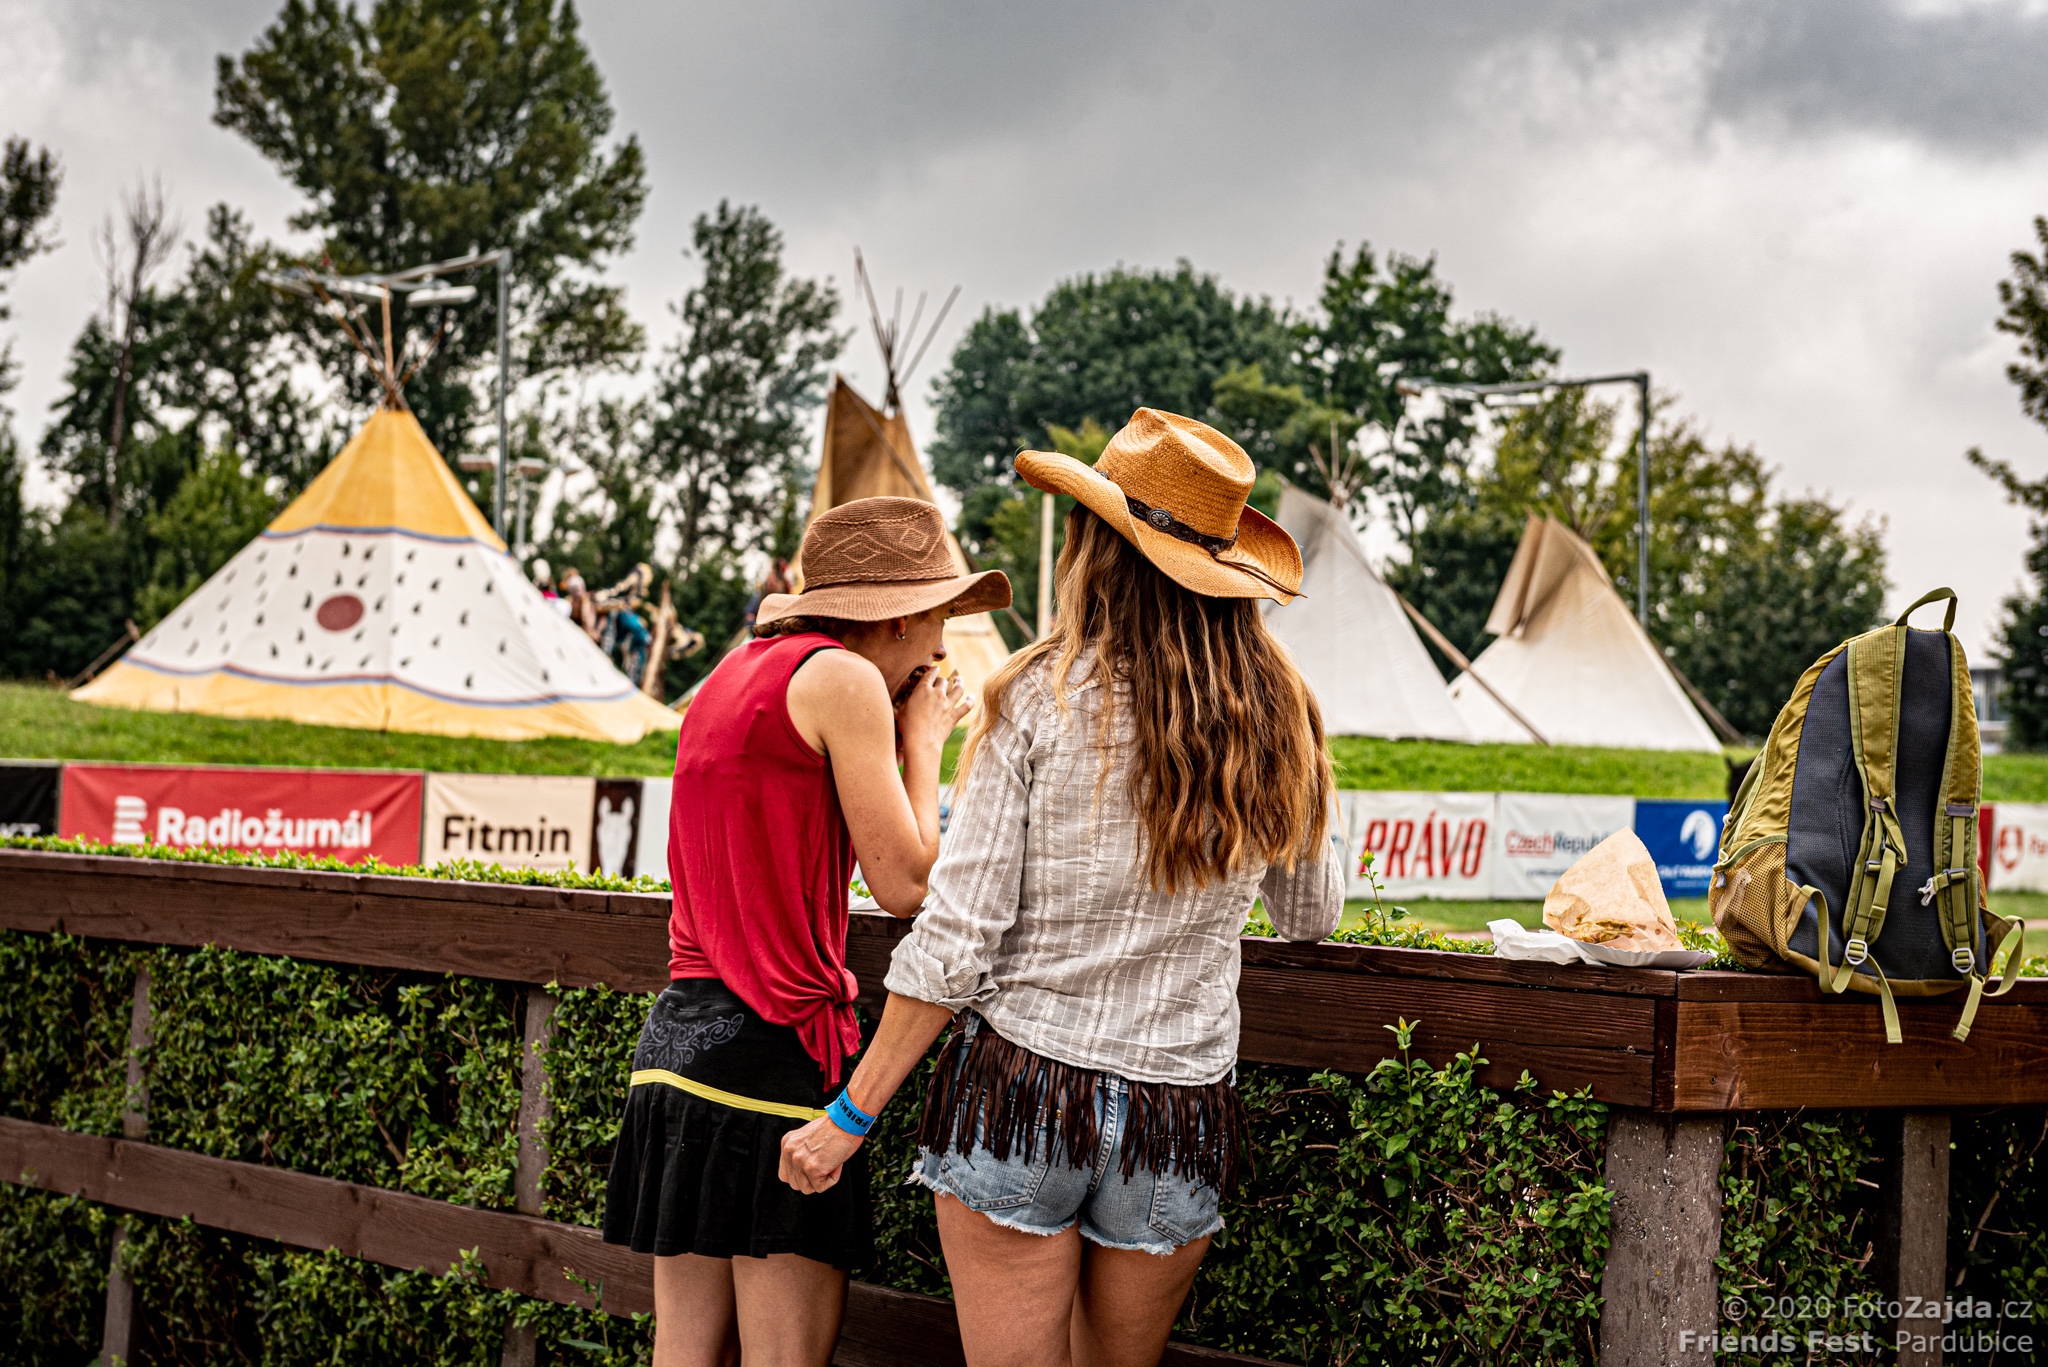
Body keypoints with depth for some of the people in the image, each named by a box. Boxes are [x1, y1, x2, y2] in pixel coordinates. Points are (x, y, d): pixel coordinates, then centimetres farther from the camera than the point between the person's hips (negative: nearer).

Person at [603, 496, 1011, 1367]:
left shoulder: (733, 676, 19)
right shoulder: (843, 677, -7)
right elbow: (906, 884, -8)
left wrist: (899, 738, 22)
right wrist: (923, 741, 7)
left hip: (676, 1028, 9)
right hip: (774, 1042, -9)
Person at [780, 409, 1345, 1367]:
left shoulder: (1041, 697, -8)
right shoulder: (1277, 717, 1)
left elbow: (956, 940, -10)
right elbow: (1312, 917, 16)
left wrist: (849, 1117, -2)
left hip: (1020, 1084, -3)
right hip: (1181, 1115, 3)